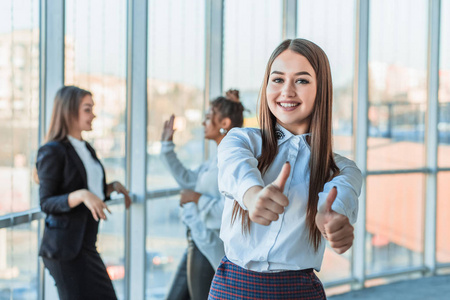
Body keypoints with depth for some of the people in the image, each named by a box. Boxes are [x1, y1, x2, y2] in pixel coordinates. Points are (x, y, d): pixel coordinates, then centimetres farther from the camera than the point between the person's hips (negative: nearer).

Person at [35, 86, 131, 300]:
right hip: (65, 247, -9)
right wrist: (81, 195, -29)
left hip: (86, 245, 9)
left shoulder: (87, 150, 15)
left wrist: (112, 187, 4)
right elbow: (46, 203, -15)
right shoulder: (53, 151, -11)